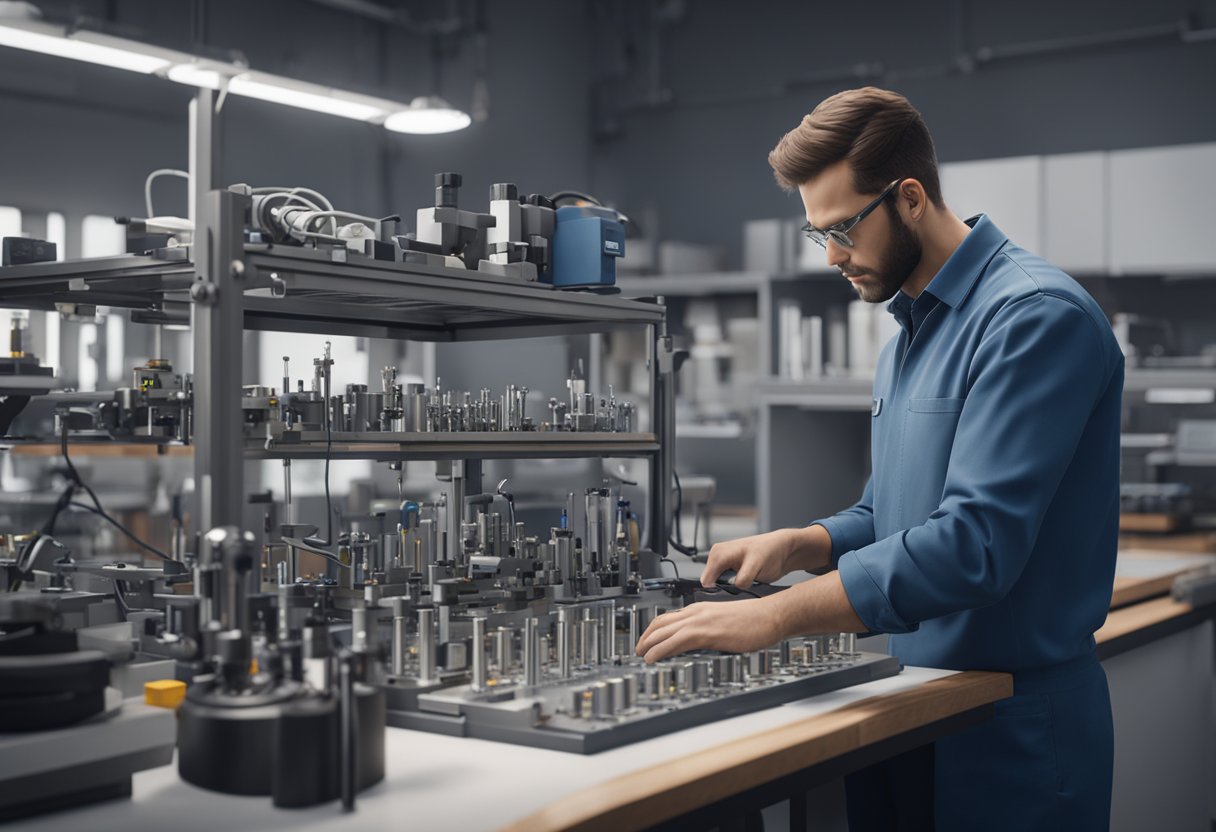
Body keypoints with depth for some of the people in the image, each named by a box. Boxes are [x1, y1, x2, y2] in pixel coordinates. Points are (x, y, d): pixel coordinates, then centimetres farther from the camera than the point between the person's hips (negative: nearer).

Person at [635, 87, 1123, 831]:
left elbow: (975, 540, -27)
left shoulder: (1036, 316, -18)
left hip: (1014, 722, -8)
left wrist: (775, 616, -27)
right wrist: (798, 545, -1)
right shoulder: (912, 331, 12)